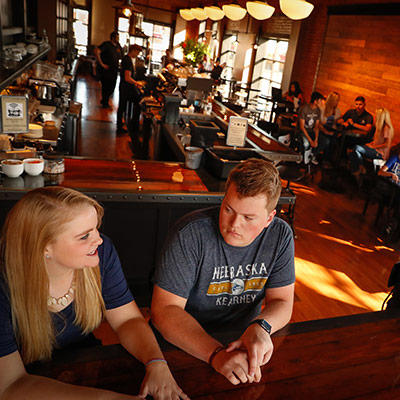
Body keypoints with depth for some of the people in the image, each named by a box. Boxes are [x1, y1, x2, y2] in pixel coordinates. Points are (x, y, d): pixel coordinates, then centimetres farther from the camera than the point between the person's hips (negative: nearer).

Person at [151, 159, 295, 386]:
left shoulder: (280, 236, -8)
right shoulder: (191, 234, -22)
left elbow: (282, 302, -3)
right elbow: (165, 309, -21)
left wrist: (260, 326, -25)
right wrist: (216, 354, -34)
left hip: (244, 341, 4)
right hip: (188, 346, -3)